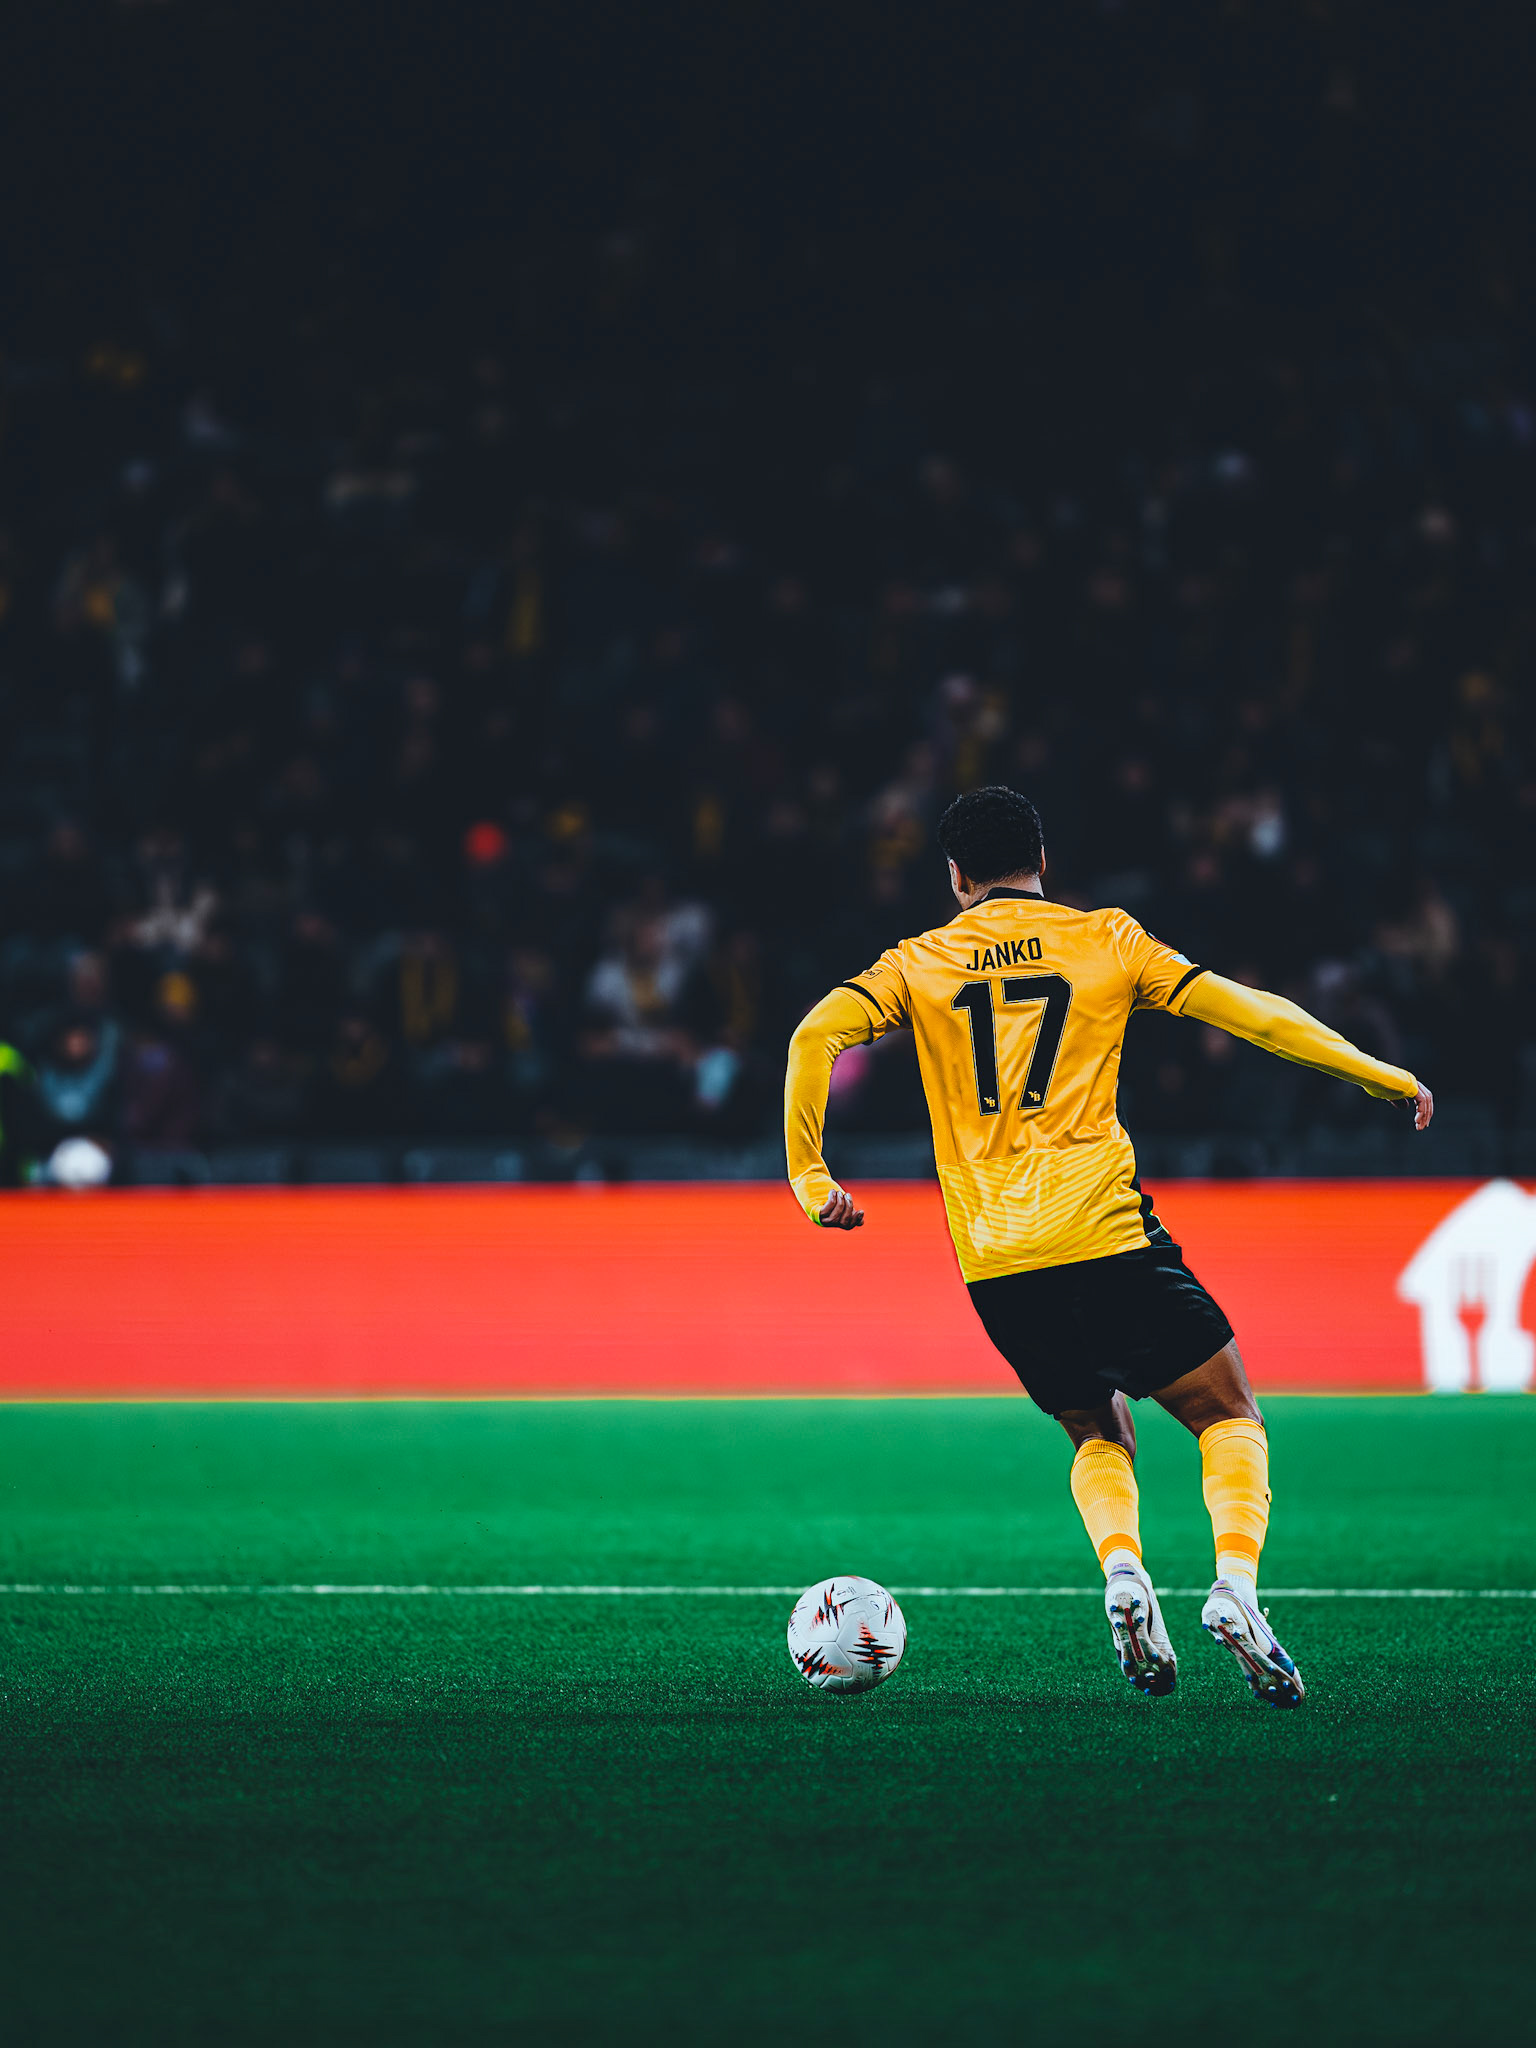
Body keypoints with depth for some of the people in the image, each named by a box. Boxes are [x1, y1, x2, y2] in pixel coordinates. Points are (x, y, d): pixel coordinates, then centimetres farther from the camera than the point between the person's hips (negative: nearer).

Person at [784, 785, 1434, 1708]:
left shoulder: (921, 962, 11)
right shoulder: (1105, 939, 7)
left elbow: (816, 1036, -3)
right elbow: (1242, 1010, 4)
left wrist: (811, 1177, 2)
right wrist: (1383, 1076, 10)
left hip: (995, 1264, 3)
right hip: (1105, 1238, -3)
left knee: (1099, 1432, 23)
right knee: (1230, 1416, 11)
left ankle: (1122, 1571, -6)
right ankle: (1236, 1586, -15)